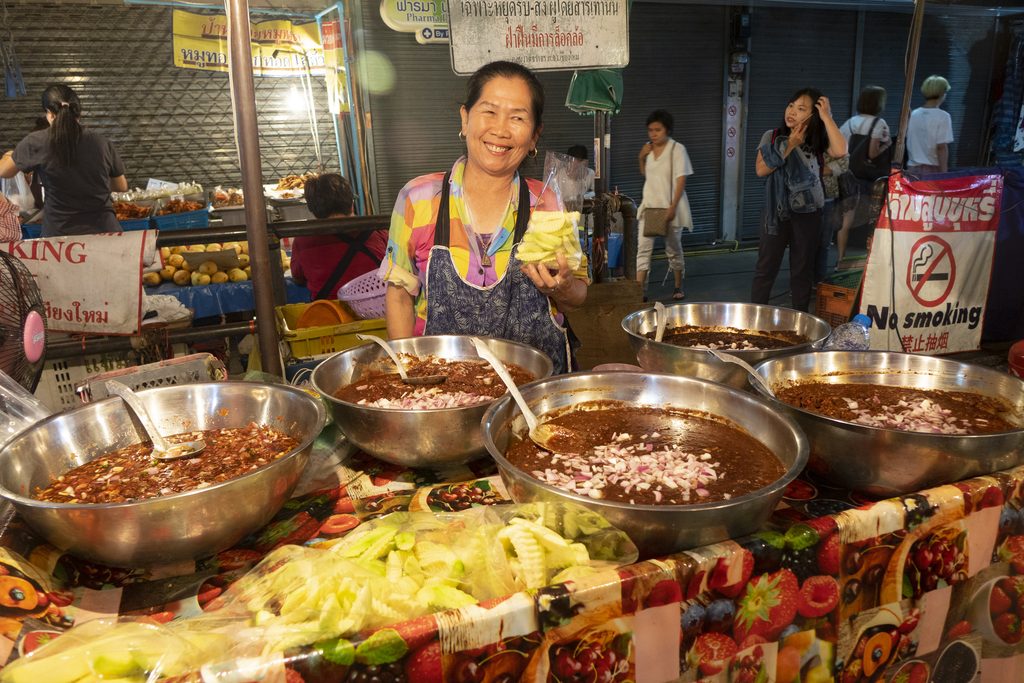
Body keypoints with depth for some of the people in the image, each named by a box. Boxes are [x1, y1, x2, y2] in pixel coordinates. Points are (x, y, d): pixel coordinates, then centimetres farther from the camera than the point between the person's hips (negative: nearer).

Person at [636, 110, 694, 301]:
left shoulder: (677, 149, -9)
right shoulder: (648, 148, 7)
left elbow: (681, 180, -13)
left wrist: (672, 206, -21)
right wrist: (641, 157, 3)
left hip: (670, 207, -4)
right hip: (649, 205, 4)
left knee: (673, 249, 9)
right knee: (643, 248, -5)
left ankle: (678, 287, 26)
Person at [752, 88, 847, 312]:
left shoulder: (818, 140, 0)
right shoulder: (772, 136, 0)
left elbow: (840, 151, -19)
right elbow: (761, 170, -10)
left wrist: (826, 117, -15)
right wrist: (790, 146, -14)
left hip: (808, 213, 1)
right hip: (777, 211, -1)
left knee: (803, 269, 9)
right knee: (765, 267, 3)